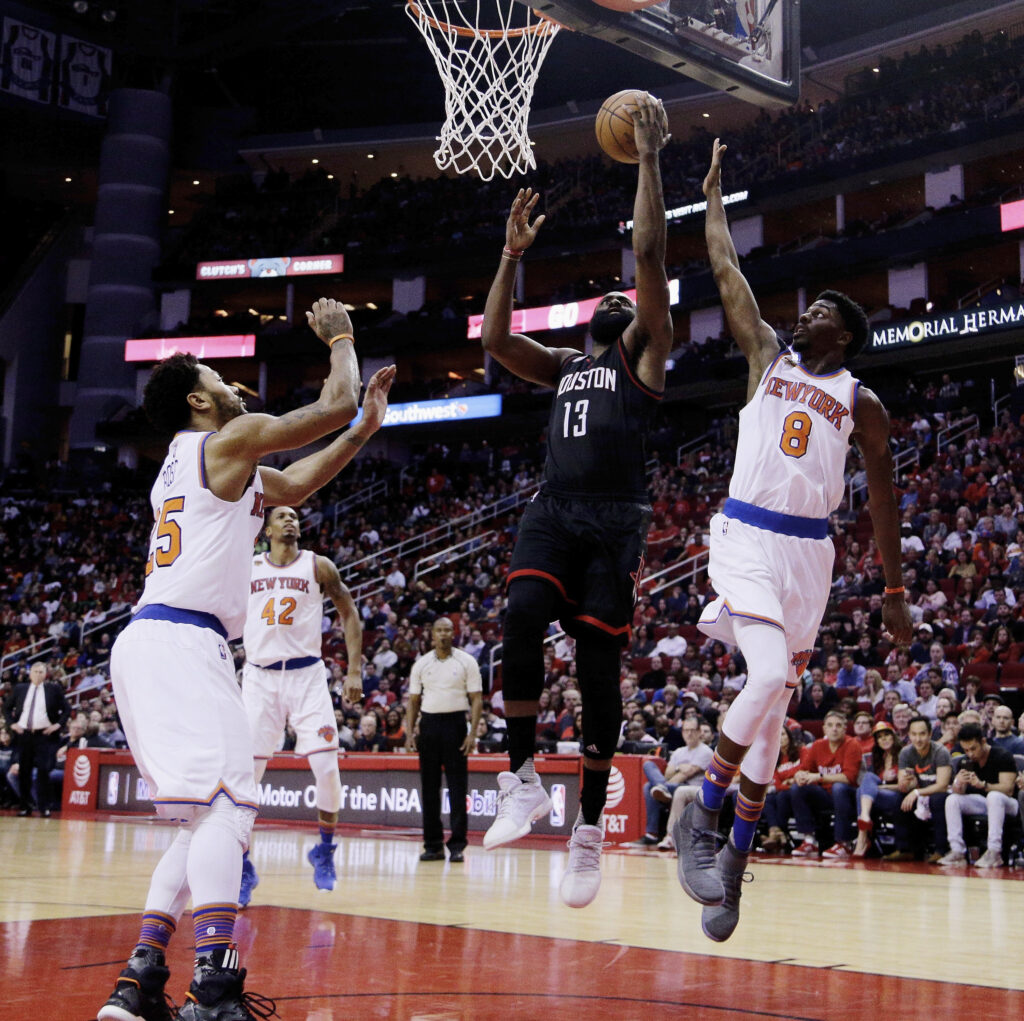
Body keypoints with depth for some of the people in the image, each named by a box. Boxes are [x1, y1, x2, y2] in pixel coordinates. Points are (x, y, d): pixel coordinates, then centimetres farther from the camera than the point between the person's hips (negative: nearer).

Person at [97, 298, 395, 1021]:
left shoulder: (185, 462, 28)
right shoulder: (231, 439, 0)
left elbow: (297, 484, 36)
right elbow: (334, 404, 2)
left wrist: (369, 423, 35)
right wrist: (340, 337, 20)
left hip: (147, 644, 10)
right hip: (181, 642, -10)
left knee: (207, 818, 13)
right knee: (225, 803, -19)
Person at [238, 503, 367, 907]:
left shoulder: (318, 567, 5)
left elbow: (349, 615, 7)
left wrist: (354, 670, 0)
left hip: (306, 676, -1)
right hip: (259, 677, 1)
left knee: (327, 770, -10)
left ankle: (324, 849, 15)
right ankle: (242, 868, 6)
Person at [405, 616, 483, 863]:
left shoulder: (466, 662, 1)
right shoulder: (421, 664, 9)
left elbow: (476, 699, -1)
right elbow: (413, 701, 13)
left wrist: (472, 733, -11)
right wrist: (409, 732, 2)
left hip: (455, 722, -3)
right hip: (429, 723, 3)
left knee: (457, 787, -4)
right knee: (429, 786, 4)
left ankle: (457, 845, 0)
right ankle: (433, 845, 11)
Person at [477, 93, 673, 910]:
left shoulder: (645, 354, 12)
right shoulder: (563, 366, 26)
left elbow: (649, 252, 3)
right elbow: (494, 339, 14)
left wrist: (649, 159, 4)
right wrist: (514, 253, 17)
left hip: (615, 518, -3)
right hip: (553, 510, 3)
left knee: (598, 660, -5)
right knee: (522, 616, -25)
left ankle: (590, 826, 4)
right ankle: (522, 779, -16)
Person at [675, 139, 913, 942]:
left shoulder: (862, 404, 9)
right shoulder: (767, 357, 11)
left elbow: (882, 497, 11)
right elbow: (727, 270, 12)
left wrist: (895, 590, 8)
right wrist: (714, 190, 16)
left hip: (809, 552, 2)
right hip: (746, 537, -2)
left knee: (774, 705, 5)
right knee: (769, 677, -24)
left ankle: (734, 861, 13)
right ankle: (701, 817, -8)